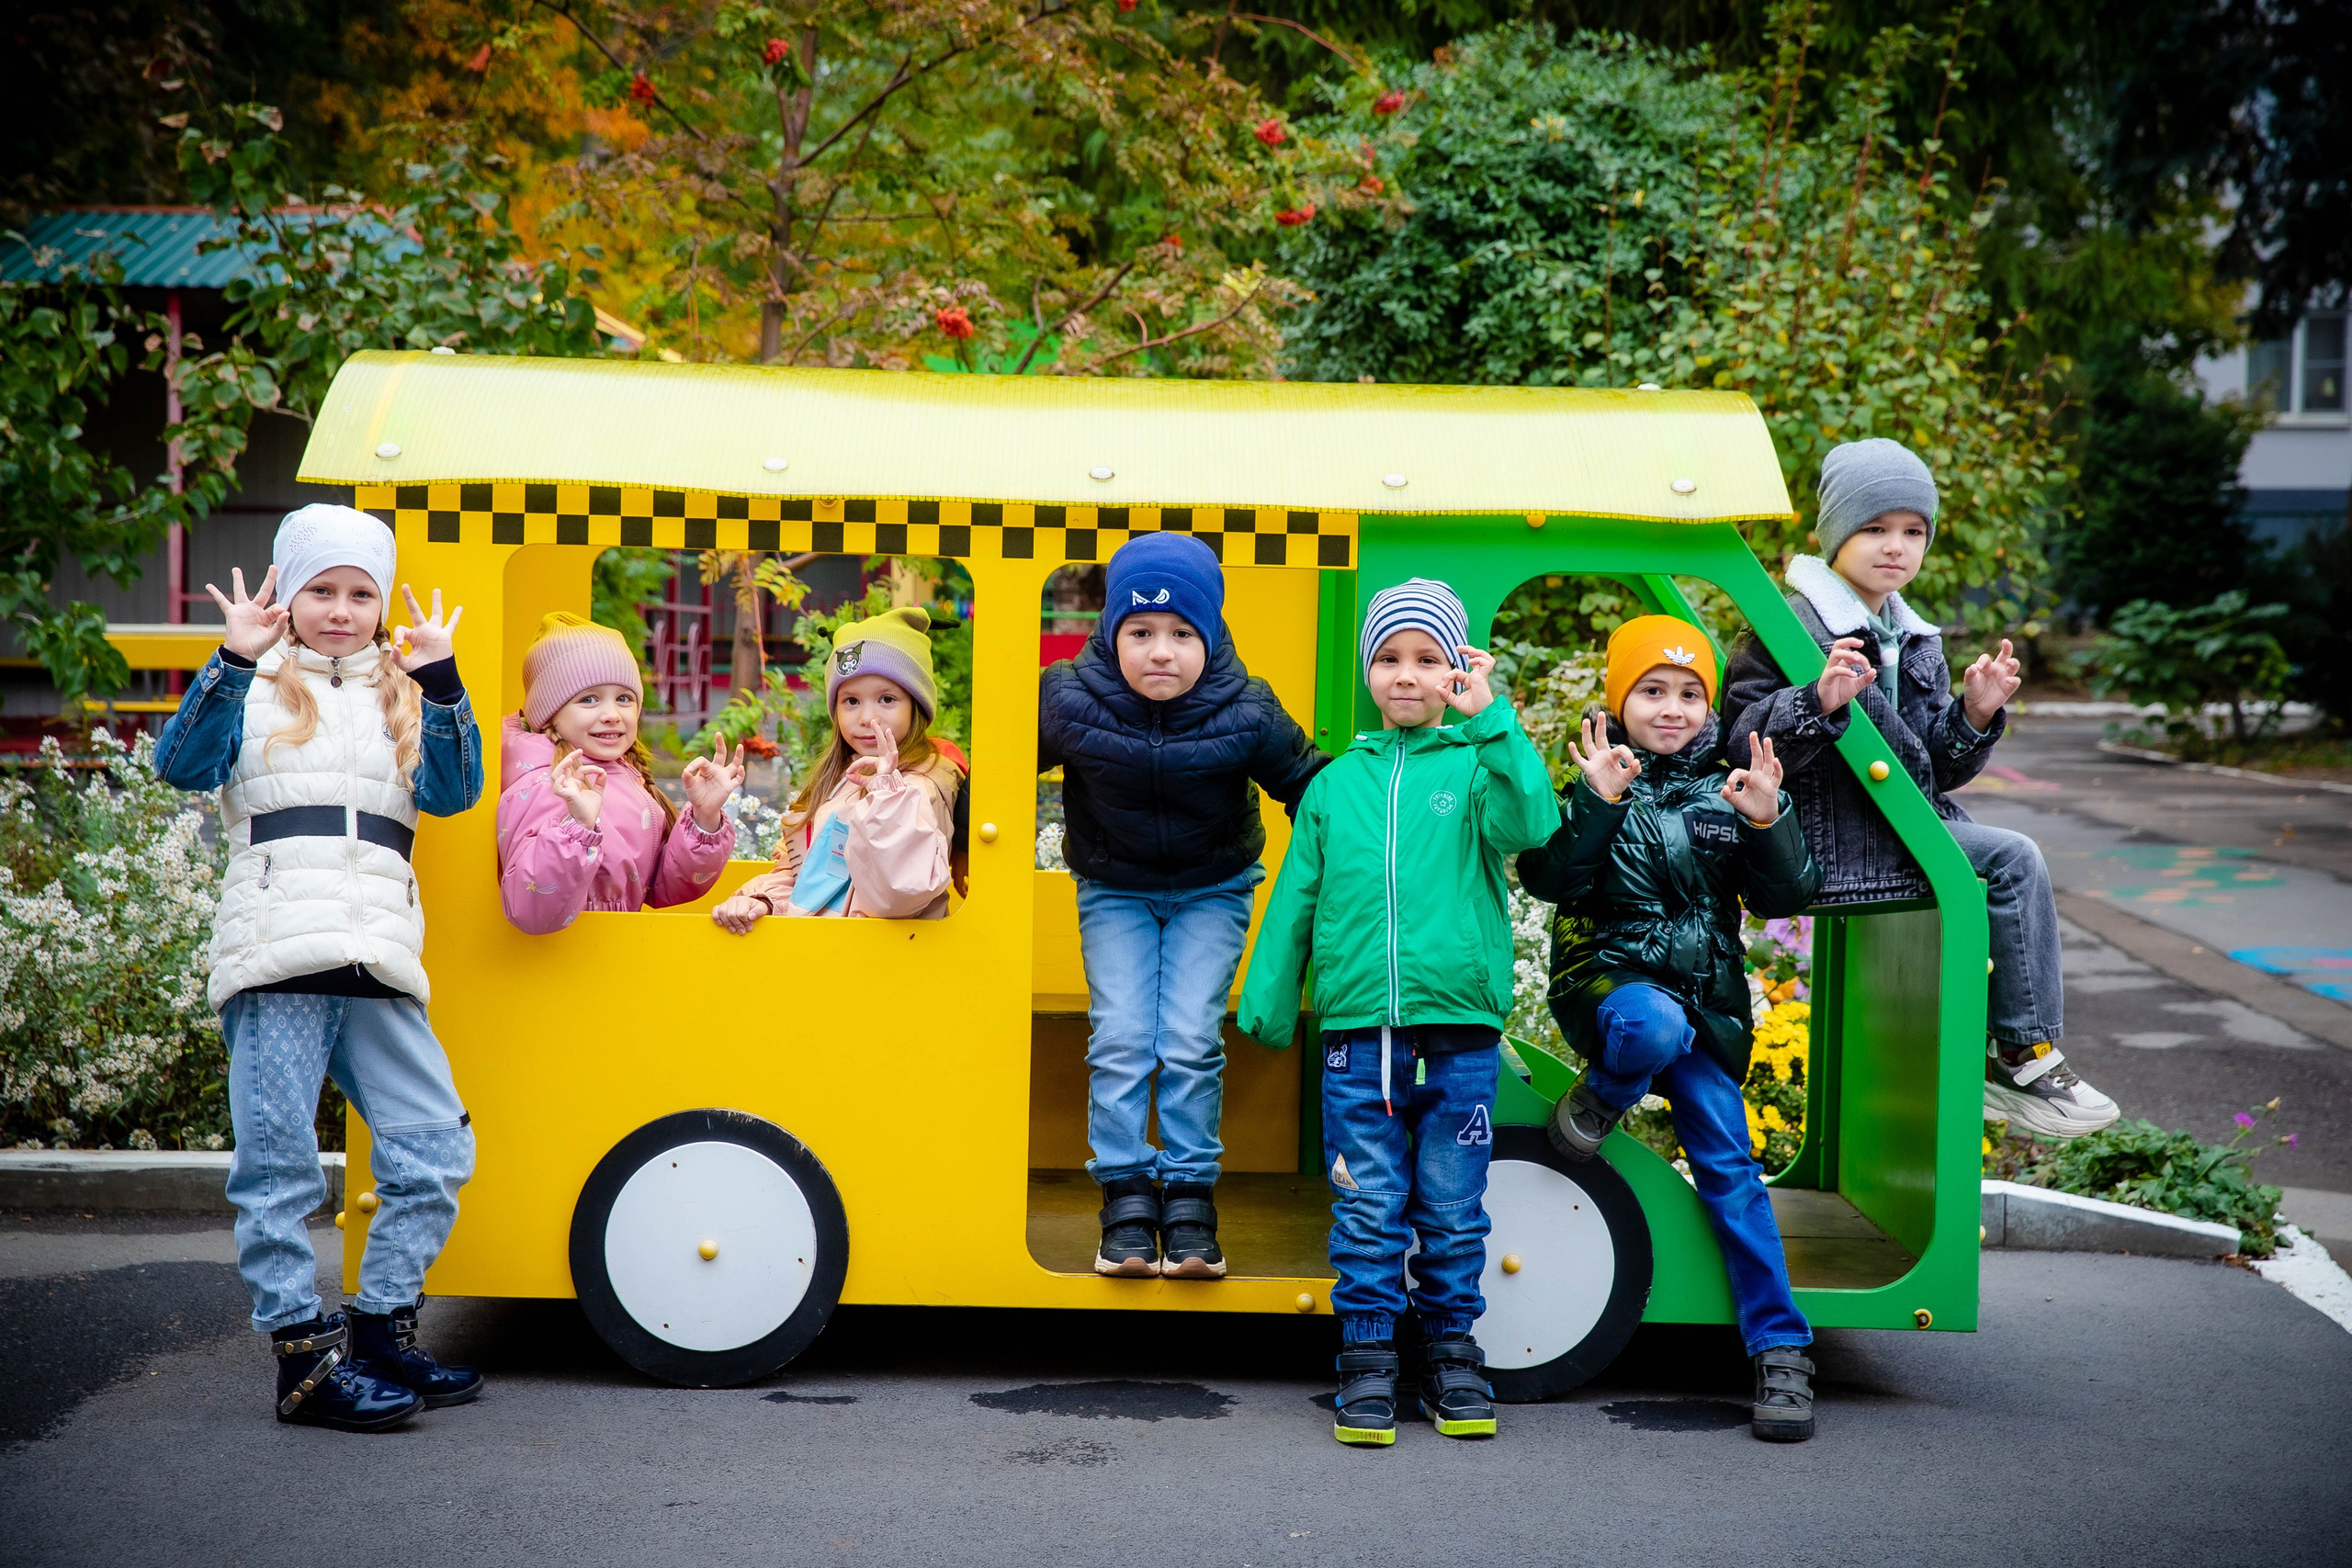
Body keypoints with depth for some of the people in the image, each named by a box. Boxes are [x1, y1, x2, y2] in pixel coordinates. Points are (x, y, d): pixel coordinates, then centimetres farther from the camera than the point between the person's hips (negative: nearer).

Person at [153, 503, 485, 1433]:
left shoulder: (402, 695, 20)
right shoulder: (255, 687, 10)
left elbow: (453, 792, 4)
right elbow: (185, 766, -7)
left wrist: (441, 680, -4)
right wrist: (234, 662, -14)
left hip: (378, 966, 4)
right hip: (277, 957, -4)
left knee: (436, 1152, 2)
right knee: (280, 1163, -4)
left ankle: (381, 1331, 15)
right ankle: (306, 1358, 2)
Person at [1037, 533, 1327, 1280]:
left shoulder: (1245, 713, -23)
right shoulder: (1066, 700, -21)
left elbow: (1312, 789, -9)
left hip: (1213, 889, -1)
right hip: (1114, 890, 1)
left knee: (1192, 1040, -9)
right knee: (1119, 1037, -9)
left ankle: (1190, 1197, 4)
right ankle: (1127, 1197, 1)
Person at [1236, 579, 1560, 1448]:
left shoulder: (1476, 765, 5)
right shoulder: (1337, 782, 12)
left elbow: (1531, 824, -16)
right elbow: (1295, 902, 14)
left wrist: (1488, 719, -19)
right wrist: (1267, 1006, 11)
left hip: (1459, 1031, -1)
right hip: (1357, 1030, 1)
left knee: (1452, 1209, 6)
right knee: (1368, 1207, 2)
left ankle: (1451, 1347, 20)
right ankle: (1368, 1355, 11)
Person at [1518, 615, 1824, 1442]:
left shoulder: (1728, 788, 6)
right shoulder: (1599, 783, 0)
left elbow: (1784, 897, 0)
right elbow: (1547, 880, -12)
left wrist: (1767, 825, -16)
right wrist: (1596, 804, -23)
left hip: (1706, 998, 2)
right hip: (1611, 978, -2)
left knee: (1727, 1164, -4)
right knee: (1654, 1026, -39)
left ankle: (1780, 1349, 1)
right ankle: (1597, 1099, -4)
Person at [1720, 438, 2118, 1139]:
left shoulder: (1917, 642, 17)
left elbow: (1940, 767, 17)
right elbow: (1745, 741, -17)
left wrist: (1974, 716, -1)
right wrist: (1820, 703, -31)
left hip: (1909, 823, 8)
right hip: (1831, 838, -8)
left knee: (2019, 863, -12)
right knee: (2013, 858, -18)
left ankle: (2026, 1056, -5)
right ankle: (2021, 1056, -10)